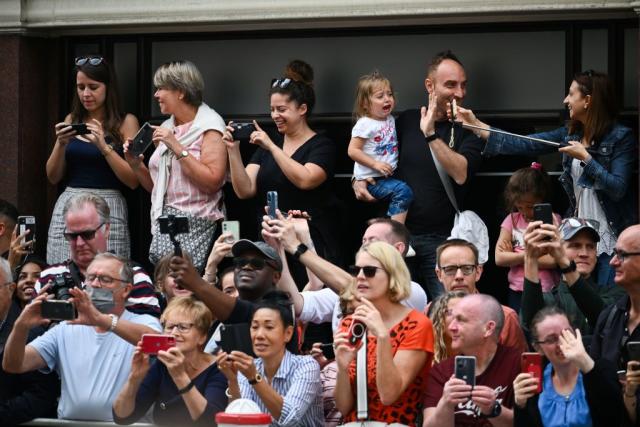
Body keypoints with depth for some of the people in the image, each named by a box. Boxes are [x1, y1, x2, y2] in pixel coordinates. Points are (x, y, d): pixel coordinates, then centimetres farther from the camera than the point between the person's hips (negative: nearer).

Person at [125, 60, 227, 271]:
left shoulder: (209, 126, -5)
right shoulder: (167, 128, 16)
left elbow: (213, 181, -18)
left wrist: (177, 148, -17)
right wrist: (136, 165, 4)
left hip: (195, 223, -7)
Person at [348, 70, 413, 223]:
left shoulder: (390, 119, 11)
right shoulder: (365, 124, -13)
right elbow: (353, 151, -17)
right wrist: (375, 164, -20)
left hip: (388, 176, 9)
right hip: (372, 180, -9)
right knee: (402, 191, -25)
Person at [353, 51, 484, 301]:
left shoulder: (468, 129, 0)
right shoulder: (406, 121, 10)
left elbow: (460, 173, -17)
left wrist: (431, 134, -20)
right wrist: (359, 181, 0)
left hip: (443, 240, -3)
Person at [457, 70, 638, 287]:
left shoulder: (621, 137, -9)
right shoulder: (570, 134, 9)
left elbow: (617, 189, -15)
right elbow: (525, 145, 7)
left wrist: (585, 158, -17)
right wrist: (477, 126, 5)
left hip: (611, 243, -6)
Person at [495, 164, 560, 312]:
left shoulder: (553, 220, -2)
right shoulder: (512, 220, 7)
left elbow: (556, 260, -13)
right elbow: (500, 258, -1)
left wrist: (515, 257, -7)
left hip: (547, 293, -3)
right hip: (517, 293, 3)